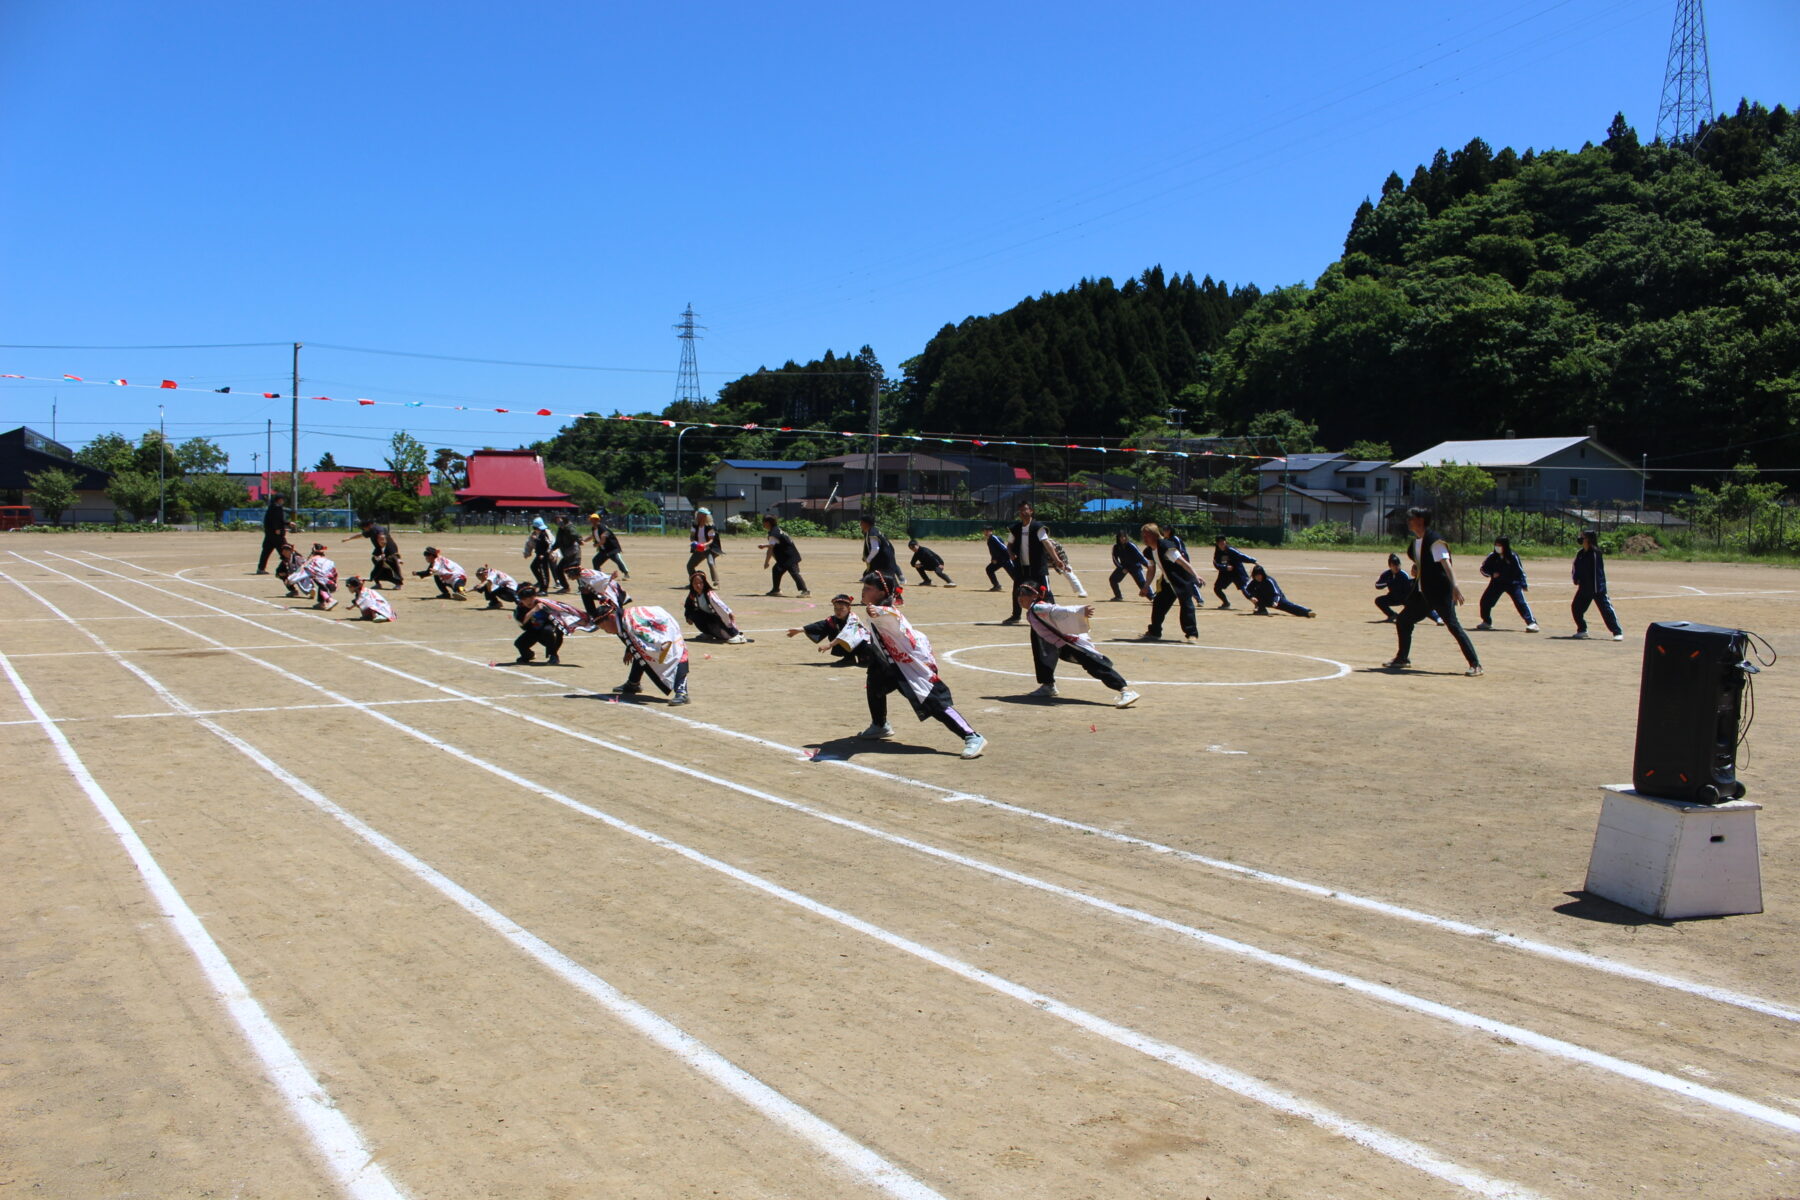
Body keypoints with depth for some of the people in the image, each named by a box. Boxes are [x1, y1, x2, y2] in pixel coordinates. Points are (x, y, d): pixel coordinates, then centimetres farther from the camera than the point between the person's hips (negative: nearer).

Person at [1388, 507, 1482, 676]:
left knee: (1453, 625, -12)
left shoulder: (1434, 540, -16)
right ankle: (1402, 658, 28)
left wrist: (1454, 586, -36)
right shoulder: (1416, 541, 10)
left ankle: (1475, 664, -9)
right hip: (1423, 592, 9)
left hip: (1440, 592, -9)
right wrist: (1417, 568, 2)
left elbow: (1446, 563, -25)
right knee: (1403, 620, 13)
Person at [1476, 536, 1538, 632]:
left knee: (1520, 602, -16)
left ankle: (1532, 622, -16)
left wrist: (1523, 584, -8)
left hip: (1512, 583, -4)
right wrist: (1492, 574, -16)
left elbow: (1520, 571, -4)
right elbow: (1483, 568, 3)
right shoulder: (1492, 557, -6)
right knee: (1485, 601, 2)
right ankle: (1487, 622, 23)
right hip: (1497, 583, 4)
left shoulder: (1512, 557, -13)